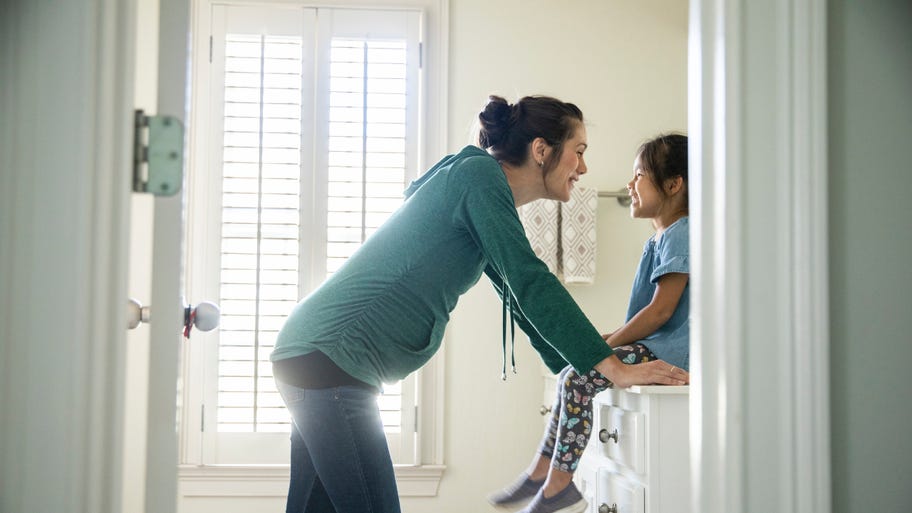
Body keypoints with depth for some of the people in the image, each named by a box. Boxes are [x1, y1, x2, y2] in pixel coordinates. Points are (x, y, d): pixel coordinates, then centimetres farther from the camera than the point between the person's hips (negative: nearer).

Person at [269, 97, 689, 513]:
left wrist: (583, 368, 23)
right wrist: (615, 369, -18)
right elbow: (530, 282, -19)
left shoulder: (480, 180, 18)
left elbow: (520, 297, 24)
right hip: (330, 353, -10)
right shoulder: (478, 173, -11)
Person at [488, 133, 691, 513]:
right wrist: (609, 338, 9)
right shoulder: (660, 239, 20)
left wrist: (604, 346, -12)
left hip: (670, 352, -11)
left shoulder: (680, 235, -13)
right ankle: (541, 472, 10)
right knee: (570, 373, 10)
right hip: (655, 347, 11)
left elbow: (660, 312, -18)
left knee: (579, 378, -21)